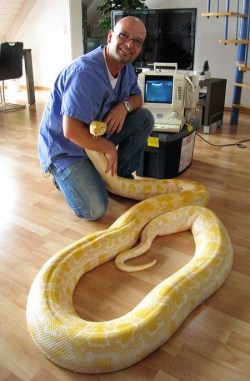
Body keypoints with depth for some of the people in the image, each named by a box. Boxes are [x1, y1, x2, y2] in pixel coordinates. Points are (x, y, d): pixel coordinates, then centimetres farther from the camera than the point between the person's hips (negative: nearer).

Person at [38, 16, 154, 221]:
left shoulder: (126, 68, -2)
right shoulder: (85, 73, -30)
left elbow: (137, 97, 13)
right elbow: (71, 131, -33)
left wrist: (125, 106, -13)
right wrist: (109, 148, -19)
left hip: (97, 132, 8)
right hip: (64, 147, -8)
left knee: (145, 118, -6)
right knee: (95, 210, -20)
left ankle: (121, 175, 8)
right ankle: (65, 176, 10)